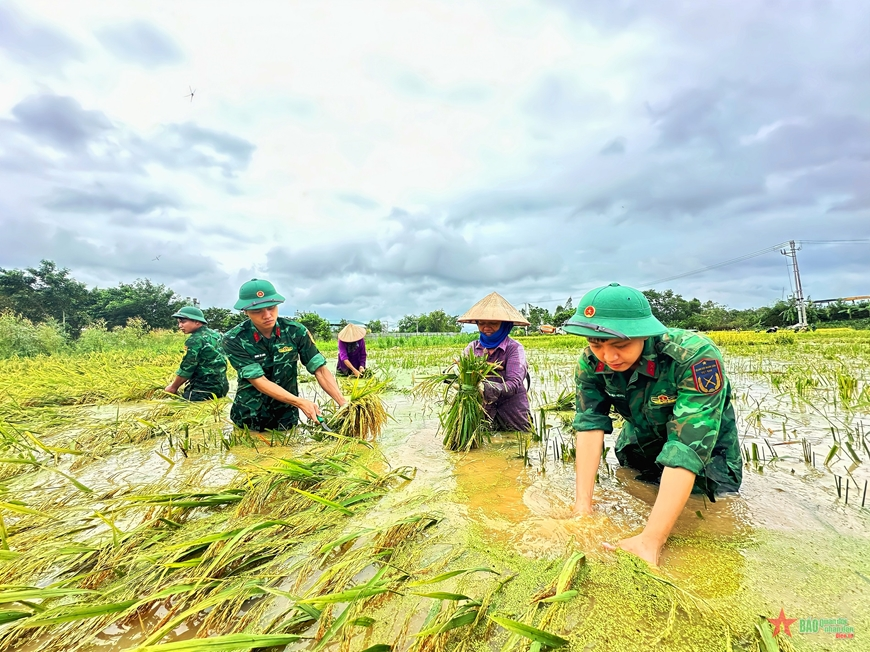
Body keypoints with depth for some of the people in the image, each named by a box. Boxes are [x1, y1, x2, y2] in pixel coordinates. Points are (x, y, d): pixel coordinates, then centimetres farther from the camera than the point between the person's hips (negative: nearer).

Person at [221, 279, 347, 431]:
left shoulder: (295, 331, -15)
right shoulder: (234, 340, -19)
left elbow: (320, 370, -15)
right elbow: (259, 381, -23)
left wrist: (344, 404, -27)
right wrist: (300, 402, -34)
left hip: (286, 413, 2)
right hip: (249, 415, -1)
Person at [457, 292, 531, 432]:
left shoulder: (514, 348, -11)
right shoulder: (473, 347, 2)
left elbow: (513, 384, -20)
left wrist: (486, 388, -37)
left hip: (512, 416, -3)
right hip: (482, 412, 3)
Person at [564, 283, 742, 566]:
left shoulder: (696, 357, -38)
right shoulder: (591, 362, -24)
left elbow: (687, 451, -43)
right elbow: (590, 426, -27)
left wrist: (650, 540, -47)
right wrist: (582, 505, -37)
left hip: (704, 460, -3)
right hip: (639, 448, 3)